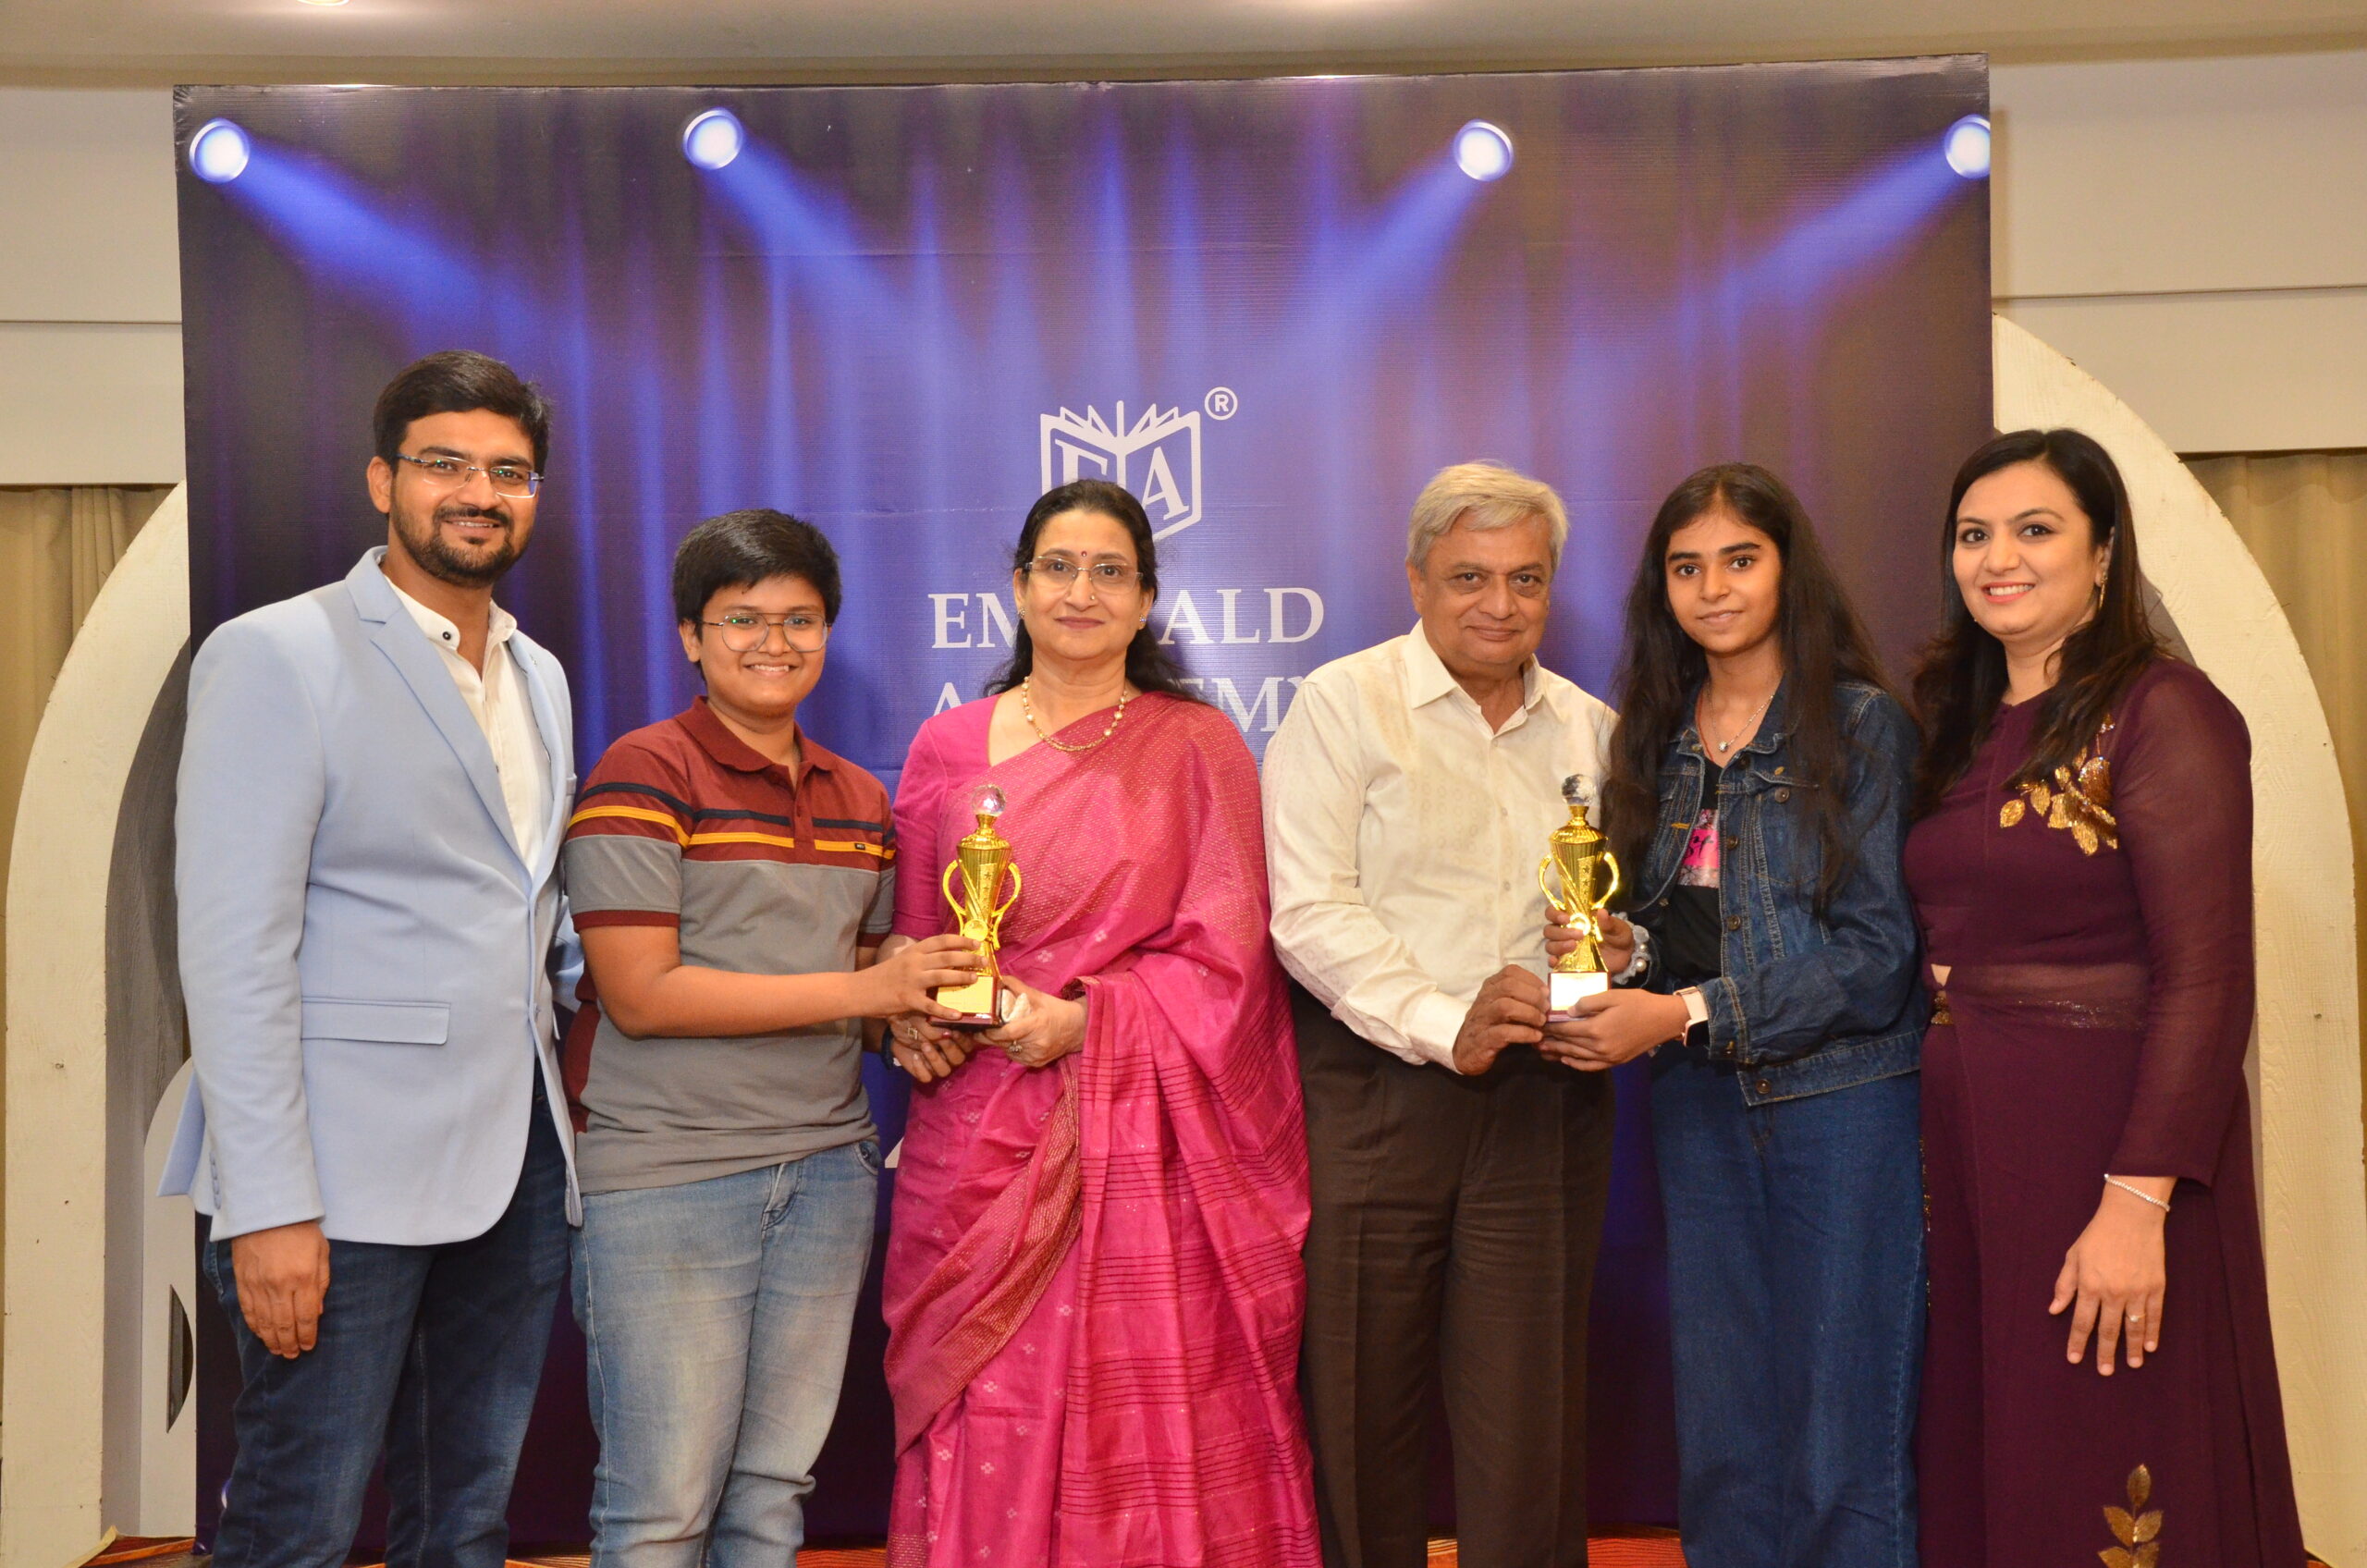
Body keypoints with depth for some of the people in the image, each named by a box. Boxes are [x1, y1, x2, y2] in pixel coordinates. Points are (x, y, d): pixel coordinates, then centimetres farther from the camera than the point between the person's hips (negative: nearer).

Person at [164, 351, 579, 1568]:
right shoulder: (275, 657, -7)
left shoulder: (539, 677, 15)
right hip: (349, 1177, -6)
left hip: (517, 1157, 7)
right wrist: (268, 1204, -17)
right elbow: (232, 948, -13)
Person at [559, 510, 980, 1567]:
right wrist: (864, 992, -16)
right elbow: (642, 995, -15)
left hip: (827, 1165, 6)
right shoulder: (643, 774, -7)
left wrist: (911, 1023, -1)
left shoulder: (860, 800, 12)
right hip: (664, 1175, -6)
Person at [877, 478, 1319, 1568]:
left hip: (1136, 1137, -2)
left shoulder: (1197, 748, 3)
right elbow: (905, 935, 13)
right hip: (976, 1140, 2)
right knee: (986, 1431, 6)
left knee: (1139, 1433, 1)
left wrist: (1084, 1020, -14)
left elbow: (1224, 954, -3)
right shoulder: (946, 747, 10)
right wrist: (909, 1017, -7)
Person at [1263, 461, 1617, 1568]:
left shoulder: (1590, 730, 14)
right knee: (1362, 1402, 6)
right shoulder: (1343, 705, -1)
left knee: (1528, 1409, 6)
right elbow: (1310, 910, -10)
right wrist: (1444, 1026, -19)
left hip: (1546, 1101, 4)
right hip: (1375, 1093, -3)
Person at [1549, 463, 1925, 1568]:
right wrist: (1616, 954, -5)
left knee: (1843, 1444, 0)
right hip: (1700, 1106, 5)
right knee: (1719, 1436, 10)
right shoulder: (1658, 737, 11)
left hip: (1840, 1097, -5)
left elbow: (1877, 953, -10)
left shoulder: (1860, 723, -4)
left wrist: (1684, 1014, -16)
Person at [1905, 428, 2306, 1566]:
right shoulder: (1959, 723, 11)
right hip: (1964, 1136, 6)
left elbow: (2205, 979, -16)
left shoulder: (2161, 713, -10)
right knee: (1981, 1469, 16)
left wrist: (2139, 1200, -21)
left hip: (2103, 1133, -6)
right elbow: (1935, 943, 11)